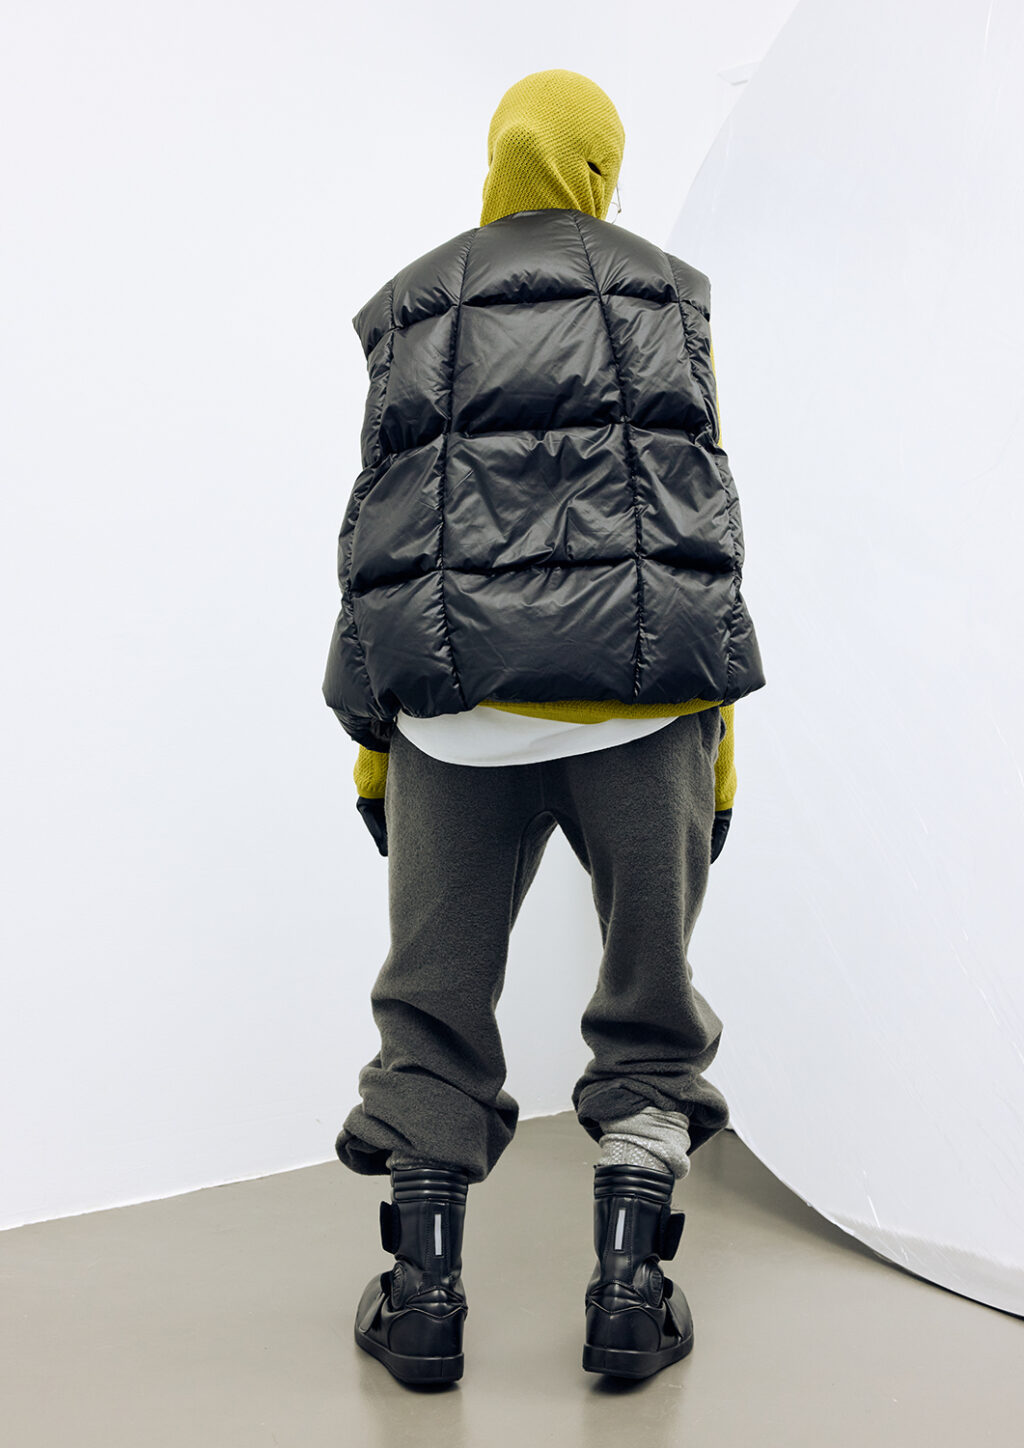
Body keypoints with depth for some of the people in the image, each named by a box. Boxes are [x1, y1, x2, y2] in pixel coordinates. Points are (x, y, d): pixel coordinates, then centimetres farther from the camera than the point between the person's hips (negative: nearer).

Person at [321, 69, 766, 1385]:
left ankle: (423, 1291, 14)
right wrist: (718, 743, 5)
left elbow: (380, 532, 9)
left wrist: (371, 745, 12)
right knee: (649, 999, 12)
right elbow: (702, 513, 4)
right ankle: (629, 1291, 10)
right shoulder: (668, 298, 12)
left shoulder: (410, 314, 16)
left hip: (456, 705, 1)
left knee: (434, 1006, 13)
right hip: (639, 699, -1)